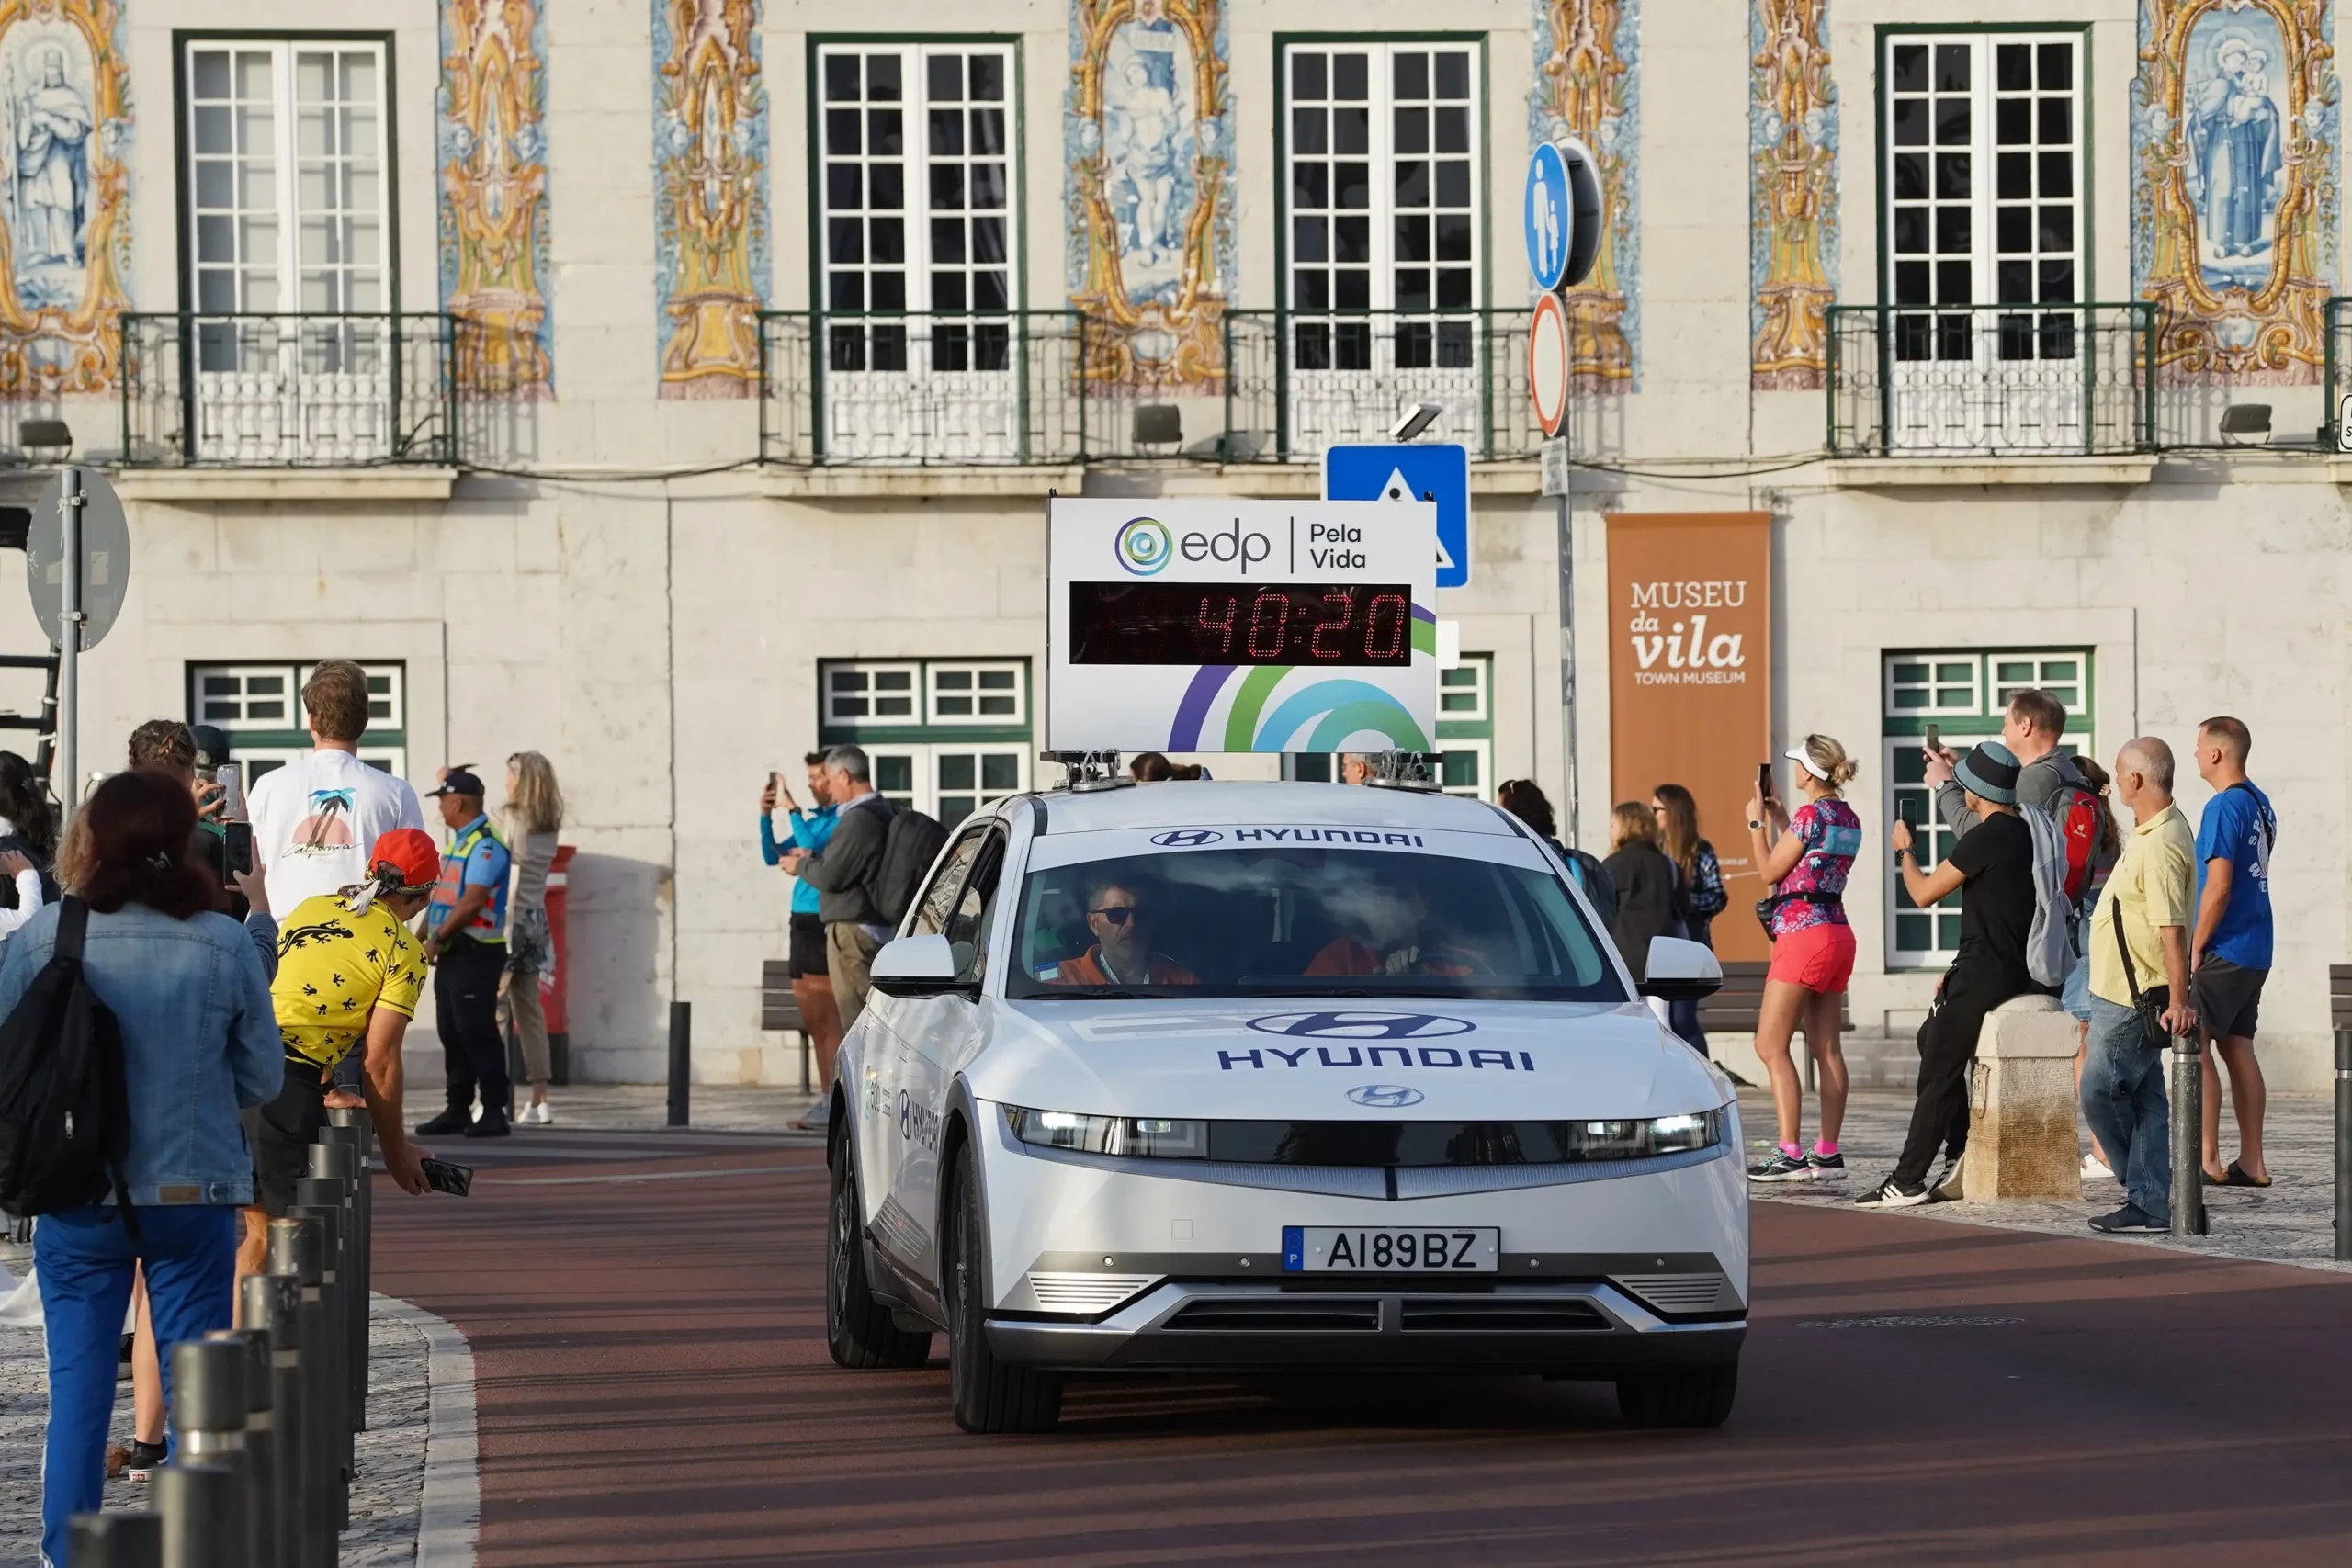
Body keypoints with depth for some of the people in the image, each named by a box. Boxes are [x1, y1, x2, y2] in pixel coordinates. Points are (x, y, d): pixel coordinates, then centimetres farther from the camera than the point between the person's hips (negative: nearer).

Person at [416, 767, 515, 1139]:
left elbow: (472, 901, -22)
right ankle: (458, 1111, 15)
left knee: (477, 1033, -9)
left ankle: (495, 1112, -7)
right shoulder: (457, 842, 17)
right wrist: (422, 936, 11)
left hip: (476, 954, -10)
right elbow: (439, 895, 20)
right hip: (451, 954, 10)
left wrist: (438, 938, -16)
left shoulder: (485, 845, -14)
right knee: (452, 1034, 10)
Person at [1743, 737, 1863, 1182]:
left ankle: (1788, 1153, -15)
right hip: (1837, 932, 9)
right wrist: (1777, 816, 26)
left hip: (1803, 933, -9)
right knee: (1827, 1049, 9)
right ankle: (1828, 1153, 8)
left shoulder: (1810, 815, -14)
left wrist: (1757, 821, 5)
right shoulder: (1848, 819, 12)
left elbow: (1770, 871, -7)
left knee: (1771, 1045, -7)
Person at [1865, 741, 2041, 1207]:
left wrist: (1903, 850, 7)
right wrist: (1959, 971, 22)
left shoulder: (1987, 837, -17)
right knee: (1932, 1037, 24)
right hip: (2015, 970, 10)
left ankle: (1909, 1181, -7)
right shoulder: (2022, 832, 12)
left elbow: (1924, 892, -13)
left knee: (1938, 1073, -6)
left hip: (1986, 972, -9)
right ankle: (1961, 1148, 19)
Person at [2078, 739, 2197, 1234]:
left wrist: (2178, 1001, -31)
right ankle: (2149, 1205, 11)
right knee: (2143, 1099, 10)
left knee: (2100, 1091, -8)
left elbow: (2172, 929, -28)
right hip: (2122, 990, 11)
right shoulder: (2158, 828, 11)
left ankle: (2146, 1198, 1)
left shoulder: (2160, 845, -23)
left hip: (2136, 999, -11)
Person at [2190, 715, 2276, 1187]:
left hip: (2223, 952, -9)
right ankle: (2252, 1162, 9)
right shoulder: (2261, 803, 13)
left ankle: (2208, 1162, -8)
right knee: (2237, 1048, 10)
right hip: (2255, 952, 9)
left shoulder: (2224, 807, -16)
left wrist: (2195, 948, -13)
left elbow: (2218, 887, -20)